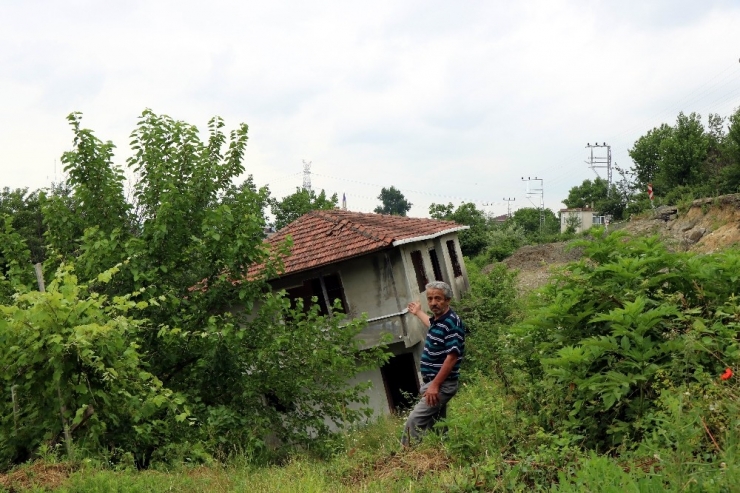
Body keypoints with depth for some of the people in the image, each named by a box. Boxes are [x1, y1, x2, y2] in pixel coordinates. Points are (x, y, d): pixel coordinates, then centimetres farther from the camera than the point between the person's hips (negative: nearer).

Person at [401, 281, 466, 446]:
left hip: (442, 384, -10)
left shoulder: (452, 323, -19)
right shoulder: (438, 320, 9)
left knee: (414, 421, -13)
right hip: (434, 383, 10)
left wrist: (435, 385, -24)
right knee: (436, 425, 13)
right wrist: (418, 313, 49)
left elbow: (452, 357, -24)